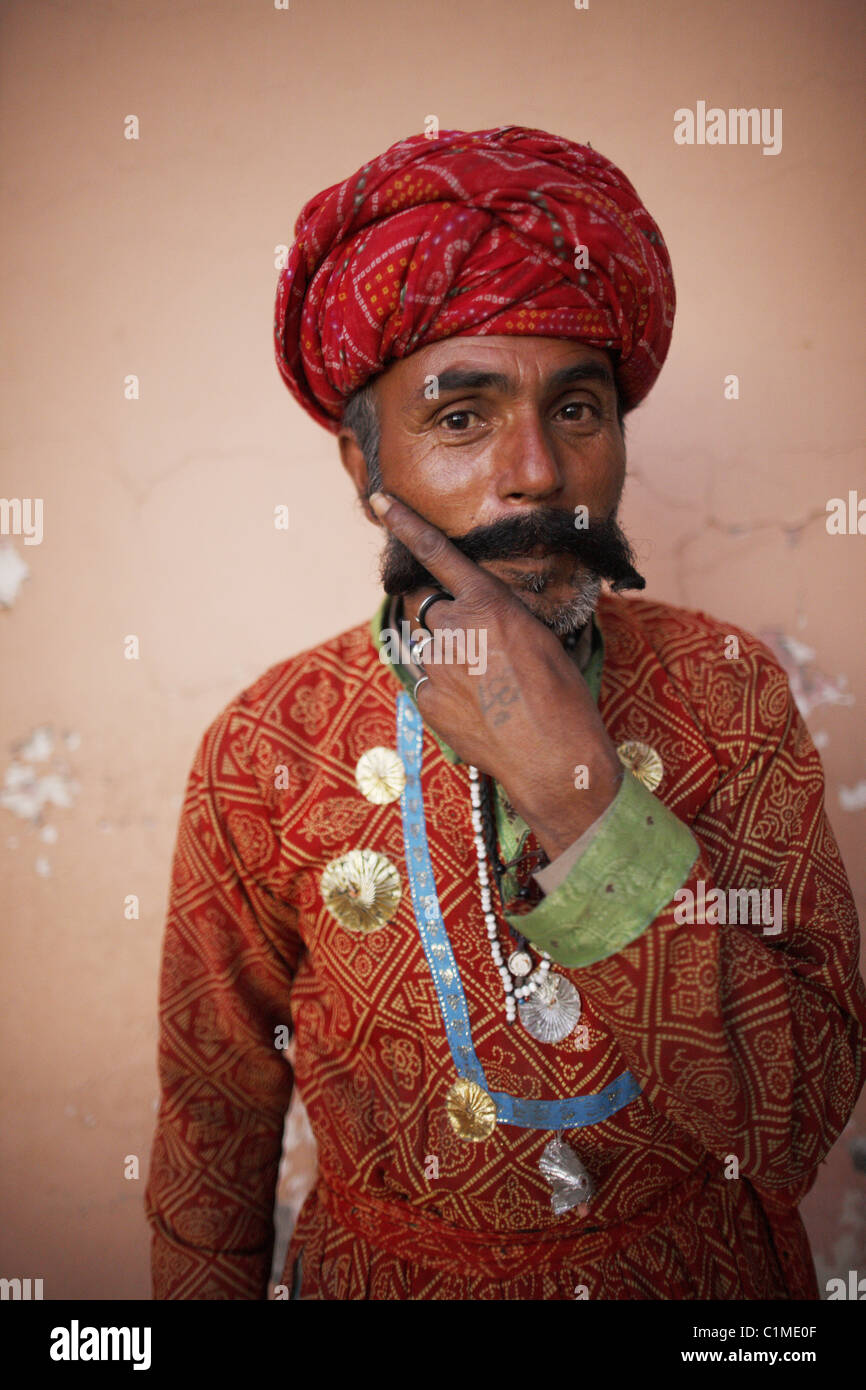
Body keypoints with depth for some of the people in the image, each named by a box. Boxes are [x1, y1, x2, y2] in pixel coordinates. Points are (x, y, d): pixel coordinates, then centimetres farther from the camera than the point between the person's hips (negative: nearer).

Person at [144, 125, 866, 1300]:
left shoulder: (727, 687, -17)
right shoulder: (268, 751, -18)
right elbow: (215, 1122, -6)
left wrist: (571, 783, -33)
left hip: (703, 1264, 1)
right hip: (393, 1269, 0)